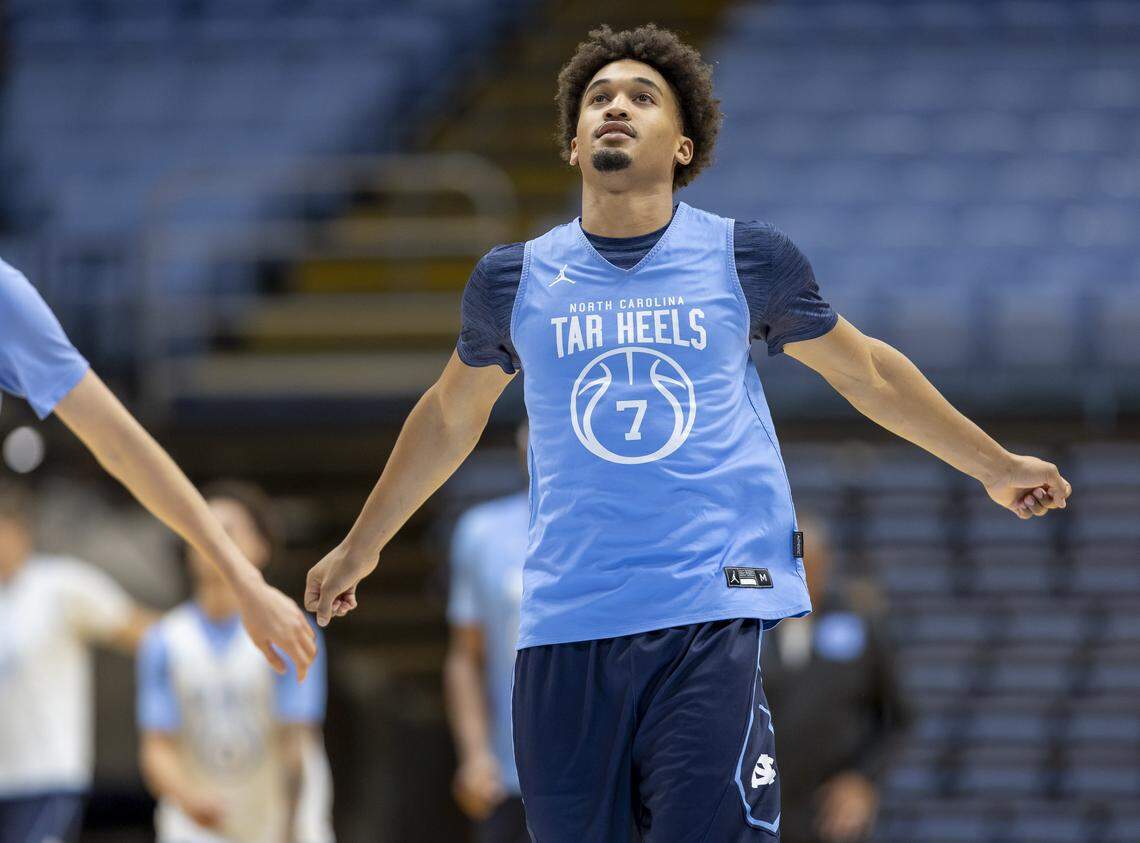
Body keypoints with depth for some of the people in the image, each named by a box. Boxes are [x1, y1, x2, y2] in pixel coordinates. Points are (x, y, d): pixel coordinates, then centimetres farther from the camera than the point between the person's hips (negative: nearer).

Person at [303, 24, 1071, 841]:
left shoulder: (745, 259, 5)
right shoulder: (515, 279, 8)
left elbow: (864, 370, 19)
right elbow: (450, 416, 25)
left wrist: (995, 465, 27)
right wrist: (359, 549, 33)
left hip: (715, 619, -2)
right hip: (567, 627, 2)